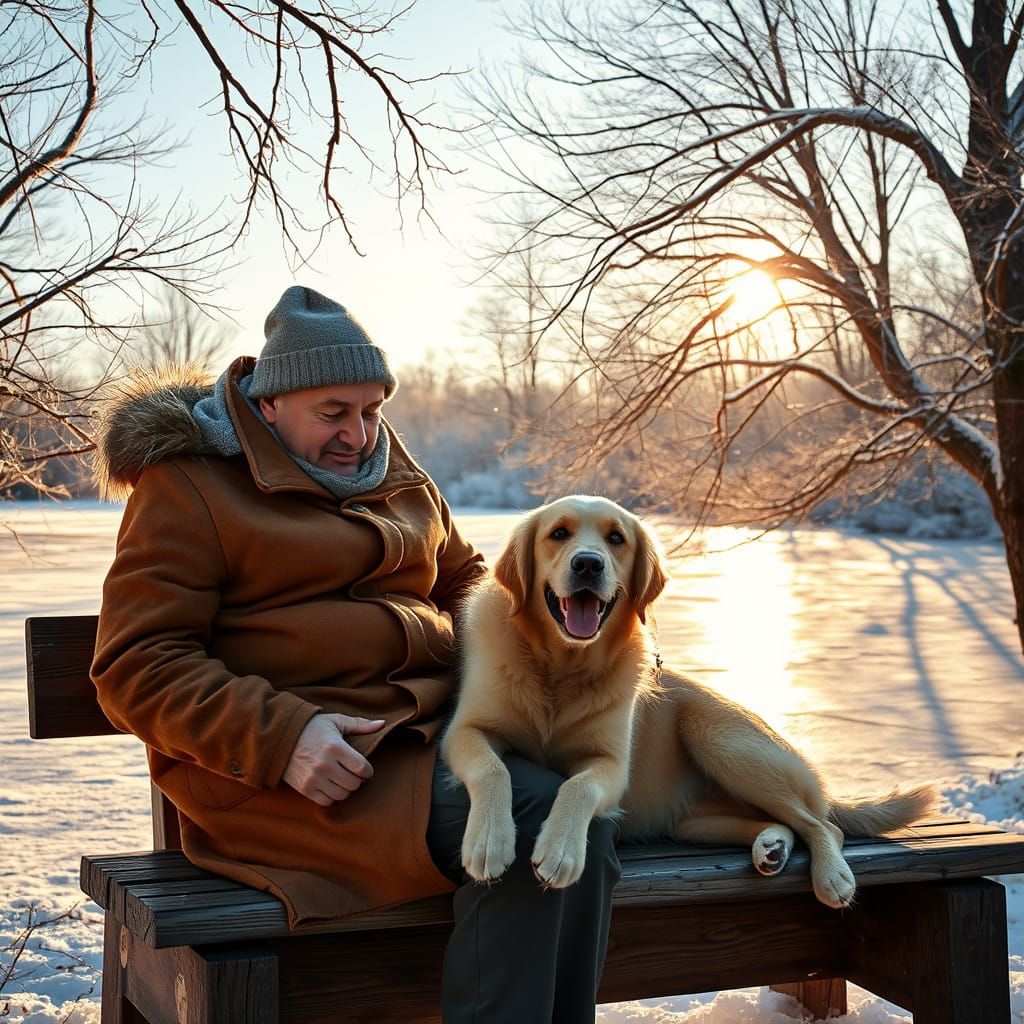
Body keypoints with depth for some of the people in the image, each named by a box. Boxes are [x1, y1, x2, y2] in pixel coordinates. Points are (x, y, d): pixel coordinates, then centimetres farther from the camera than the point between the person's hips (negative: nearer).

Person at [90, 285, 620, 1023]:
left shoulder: (399, 479, 19)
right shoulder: (189, 486, -1)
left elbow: (463, 577, 32)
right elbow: (137, 668, -7)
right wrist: (280, 737, -20)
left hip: (423, 736, 6)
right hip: (278, 768, -6)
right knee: (532, 825, -28)